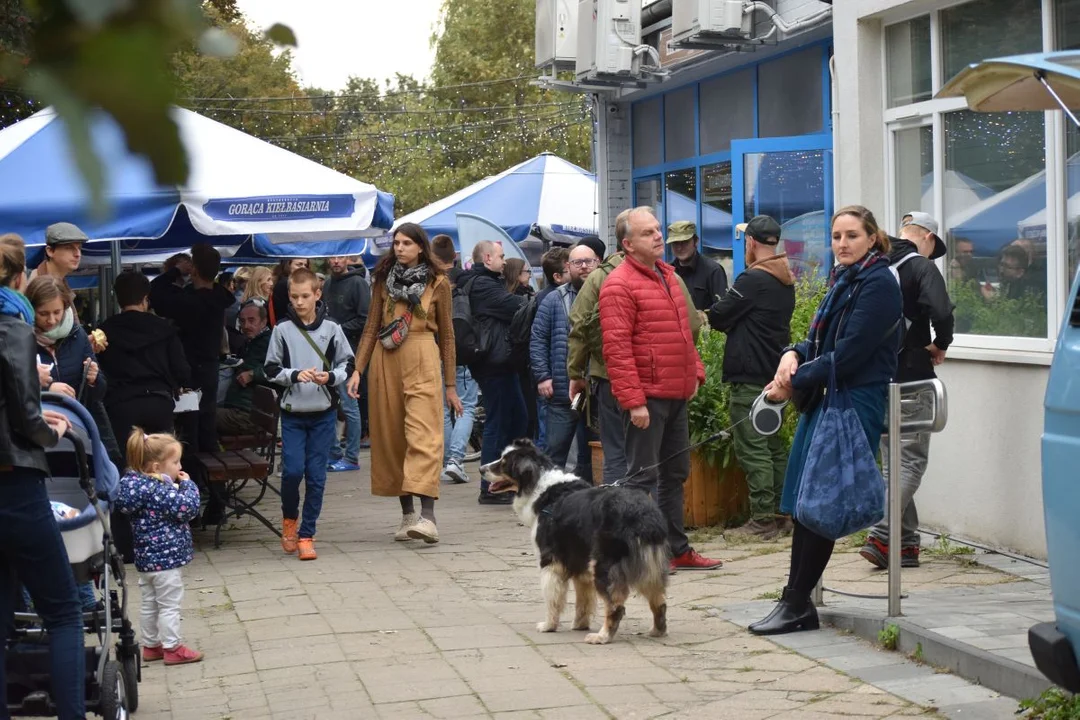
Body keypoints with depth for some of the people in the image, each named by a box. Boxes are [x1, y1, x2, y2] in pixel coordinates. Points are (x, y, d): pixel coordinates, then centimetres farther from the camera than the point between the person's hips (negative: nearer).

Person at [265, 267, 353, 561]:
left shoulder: (331, 329, 0)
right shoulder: (282, 330, -1)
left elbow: (348, 363, 7)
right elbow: (272, 369, 3)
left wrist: (331, 377, -12)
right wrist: (295, 375, -14)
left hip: (324, 413, 0)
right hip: (292, 412, 0)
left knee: (316, 475, 1)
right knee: (292, 470, -9)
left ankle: (306, 534, 11)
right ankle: (289, 518, 20)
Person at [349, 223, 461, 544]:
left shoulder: (438, 282, 5)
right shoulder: (384, 279, 12)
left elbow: (446, 334, 8)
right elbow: (372, 326, 13)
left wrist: (451, 385, 8)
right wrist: (358, 369, 2)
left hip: (421, 360, -4)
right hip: (385, 360, 4)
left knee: (423, 434, -15)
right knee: (391, 436, 4)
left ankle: (427, 516, -24)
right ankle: (407, 514, 12)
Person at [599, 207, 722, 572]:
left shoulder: (666, 274, 15)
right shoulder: (620, 284, -13)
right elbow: (617, 348, -18)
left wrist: (695, 371, 15)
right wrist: (633, 401, -22)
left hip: (676, 393, 9)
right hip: (646, 396, -9)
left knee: (675, 472, 15)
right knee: (644, 475, -5)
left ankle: (677, 549, 24)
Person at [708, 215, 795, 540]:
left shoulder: (752, 279, -15)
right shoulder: (786, 282, 12)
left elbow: (718, 317, -11)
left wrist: (715, 309, 9)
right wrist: (738, 318, 17)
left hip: (750, 378, -9)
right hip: (776, 374, 9)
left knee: (752, 449, -6)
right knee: (774, 446, 14)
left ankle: (762, 519, -8)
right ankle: (781, 513, 17)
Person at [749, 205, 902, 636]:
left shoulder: (878, 285, -12)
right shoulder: (842, 282, 17)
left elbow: (847, 355, -18)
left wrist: (794, 383, -11)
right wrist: (793, 354, -2)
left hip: (855, 404, -9)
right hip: (824, 402, 9)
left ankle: (796, 604, 3)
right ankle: (798, 604, 12)